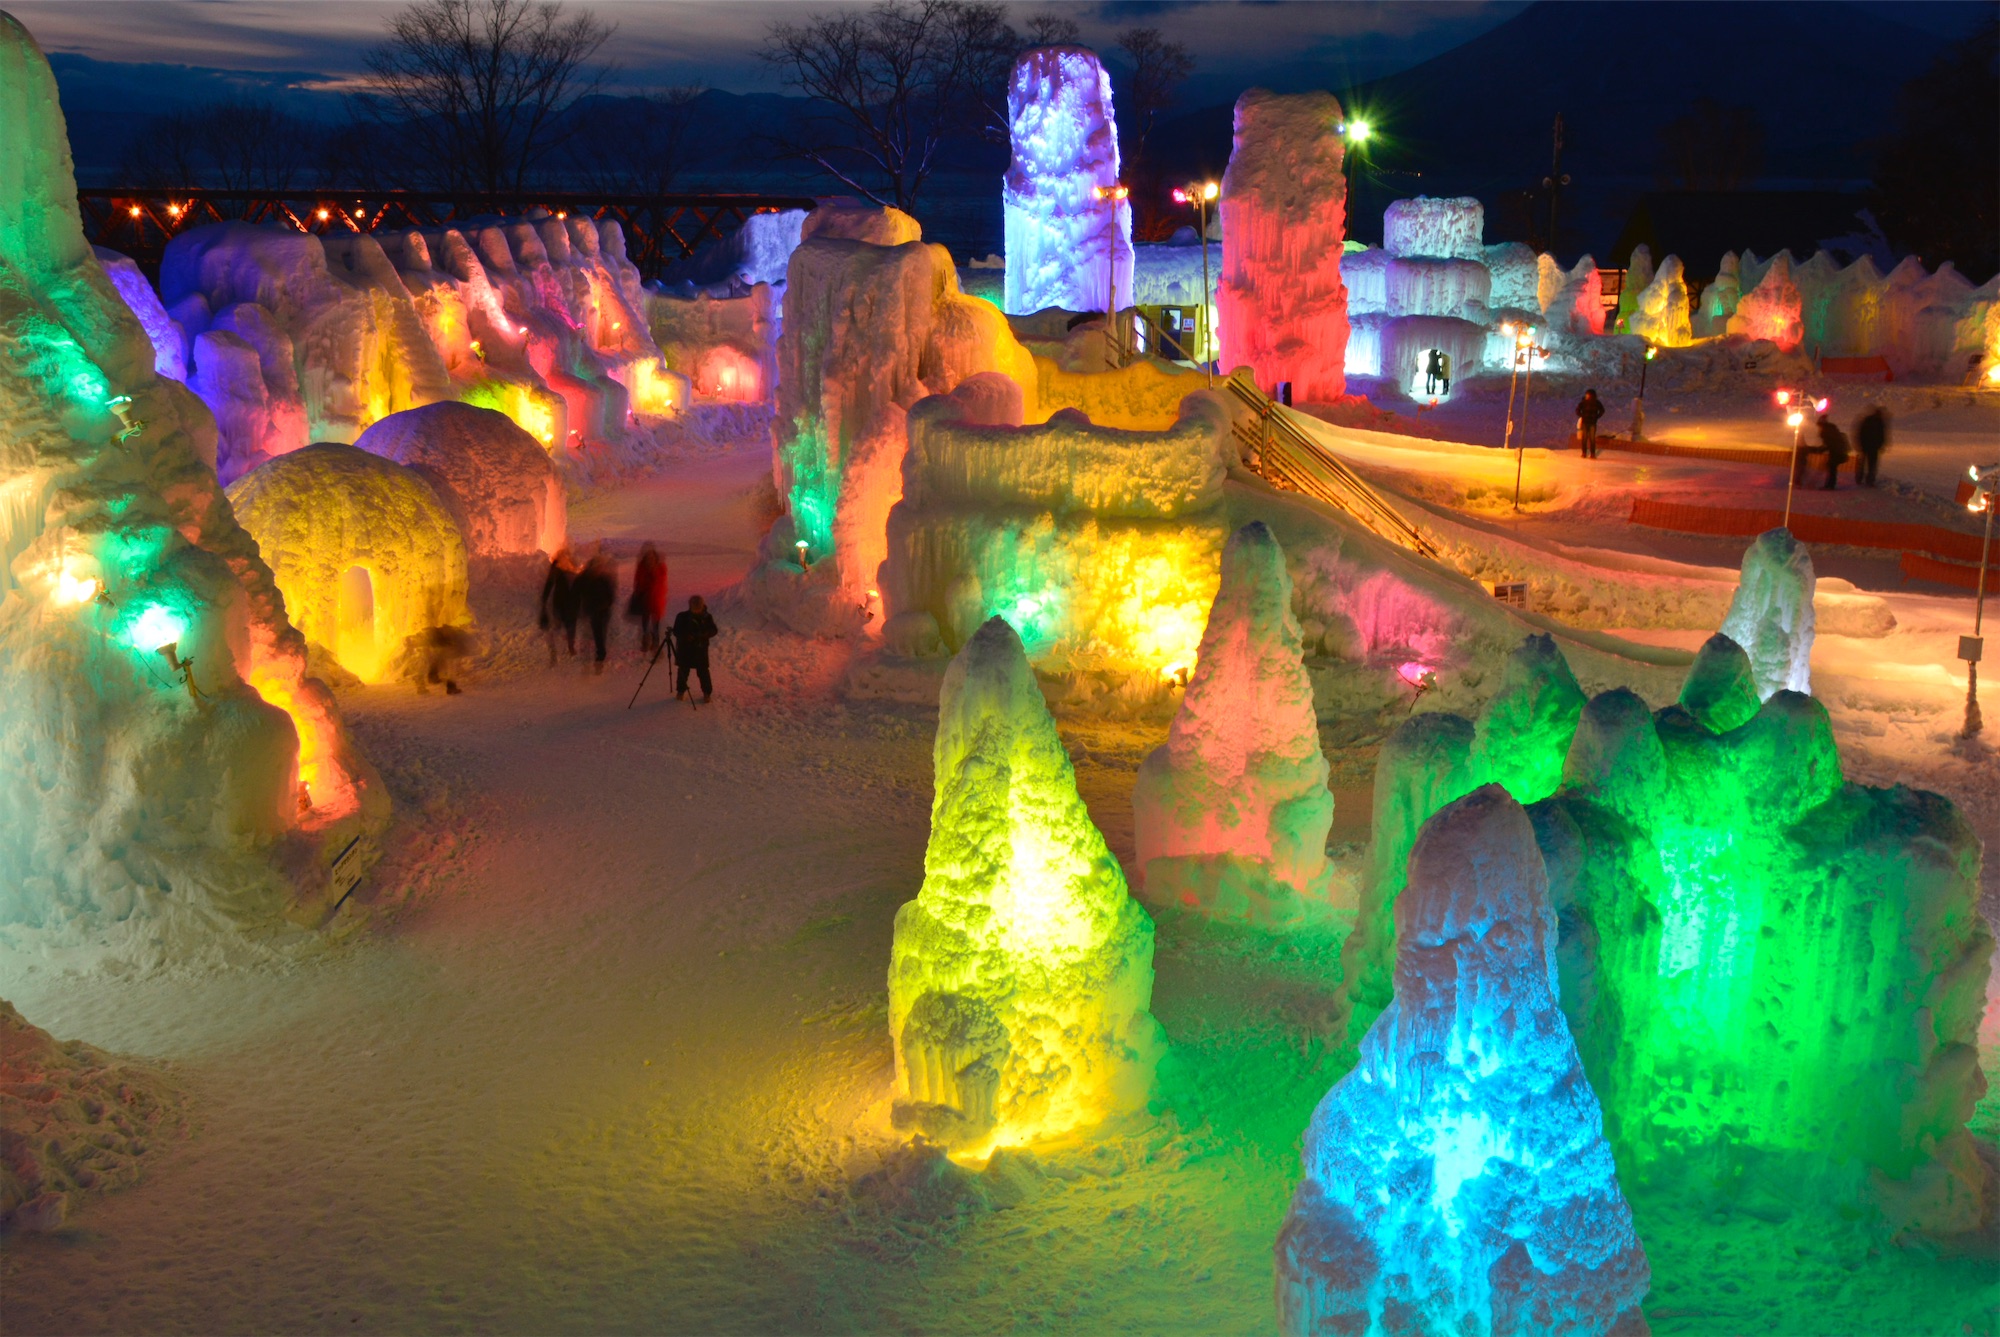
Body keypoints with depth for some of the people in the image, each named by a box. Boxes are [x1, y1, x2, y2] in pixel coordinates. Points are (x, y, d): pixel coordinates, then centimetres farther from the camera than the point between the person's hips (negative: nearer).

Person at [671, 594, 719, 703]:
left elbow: (713, 630, 1)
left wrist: (704, 635, -20)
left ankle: (707, 692, 17)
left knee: (703, 671, 3)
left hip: (701, 649, 0)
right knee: (683, 670, 10)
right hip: (684, 648, 0)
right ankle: (681, 691, 28)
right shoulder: (682, 617, -9)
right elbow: (676, 631, -6)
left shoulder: (707, 617, -6)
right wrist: (686, 636, -25)